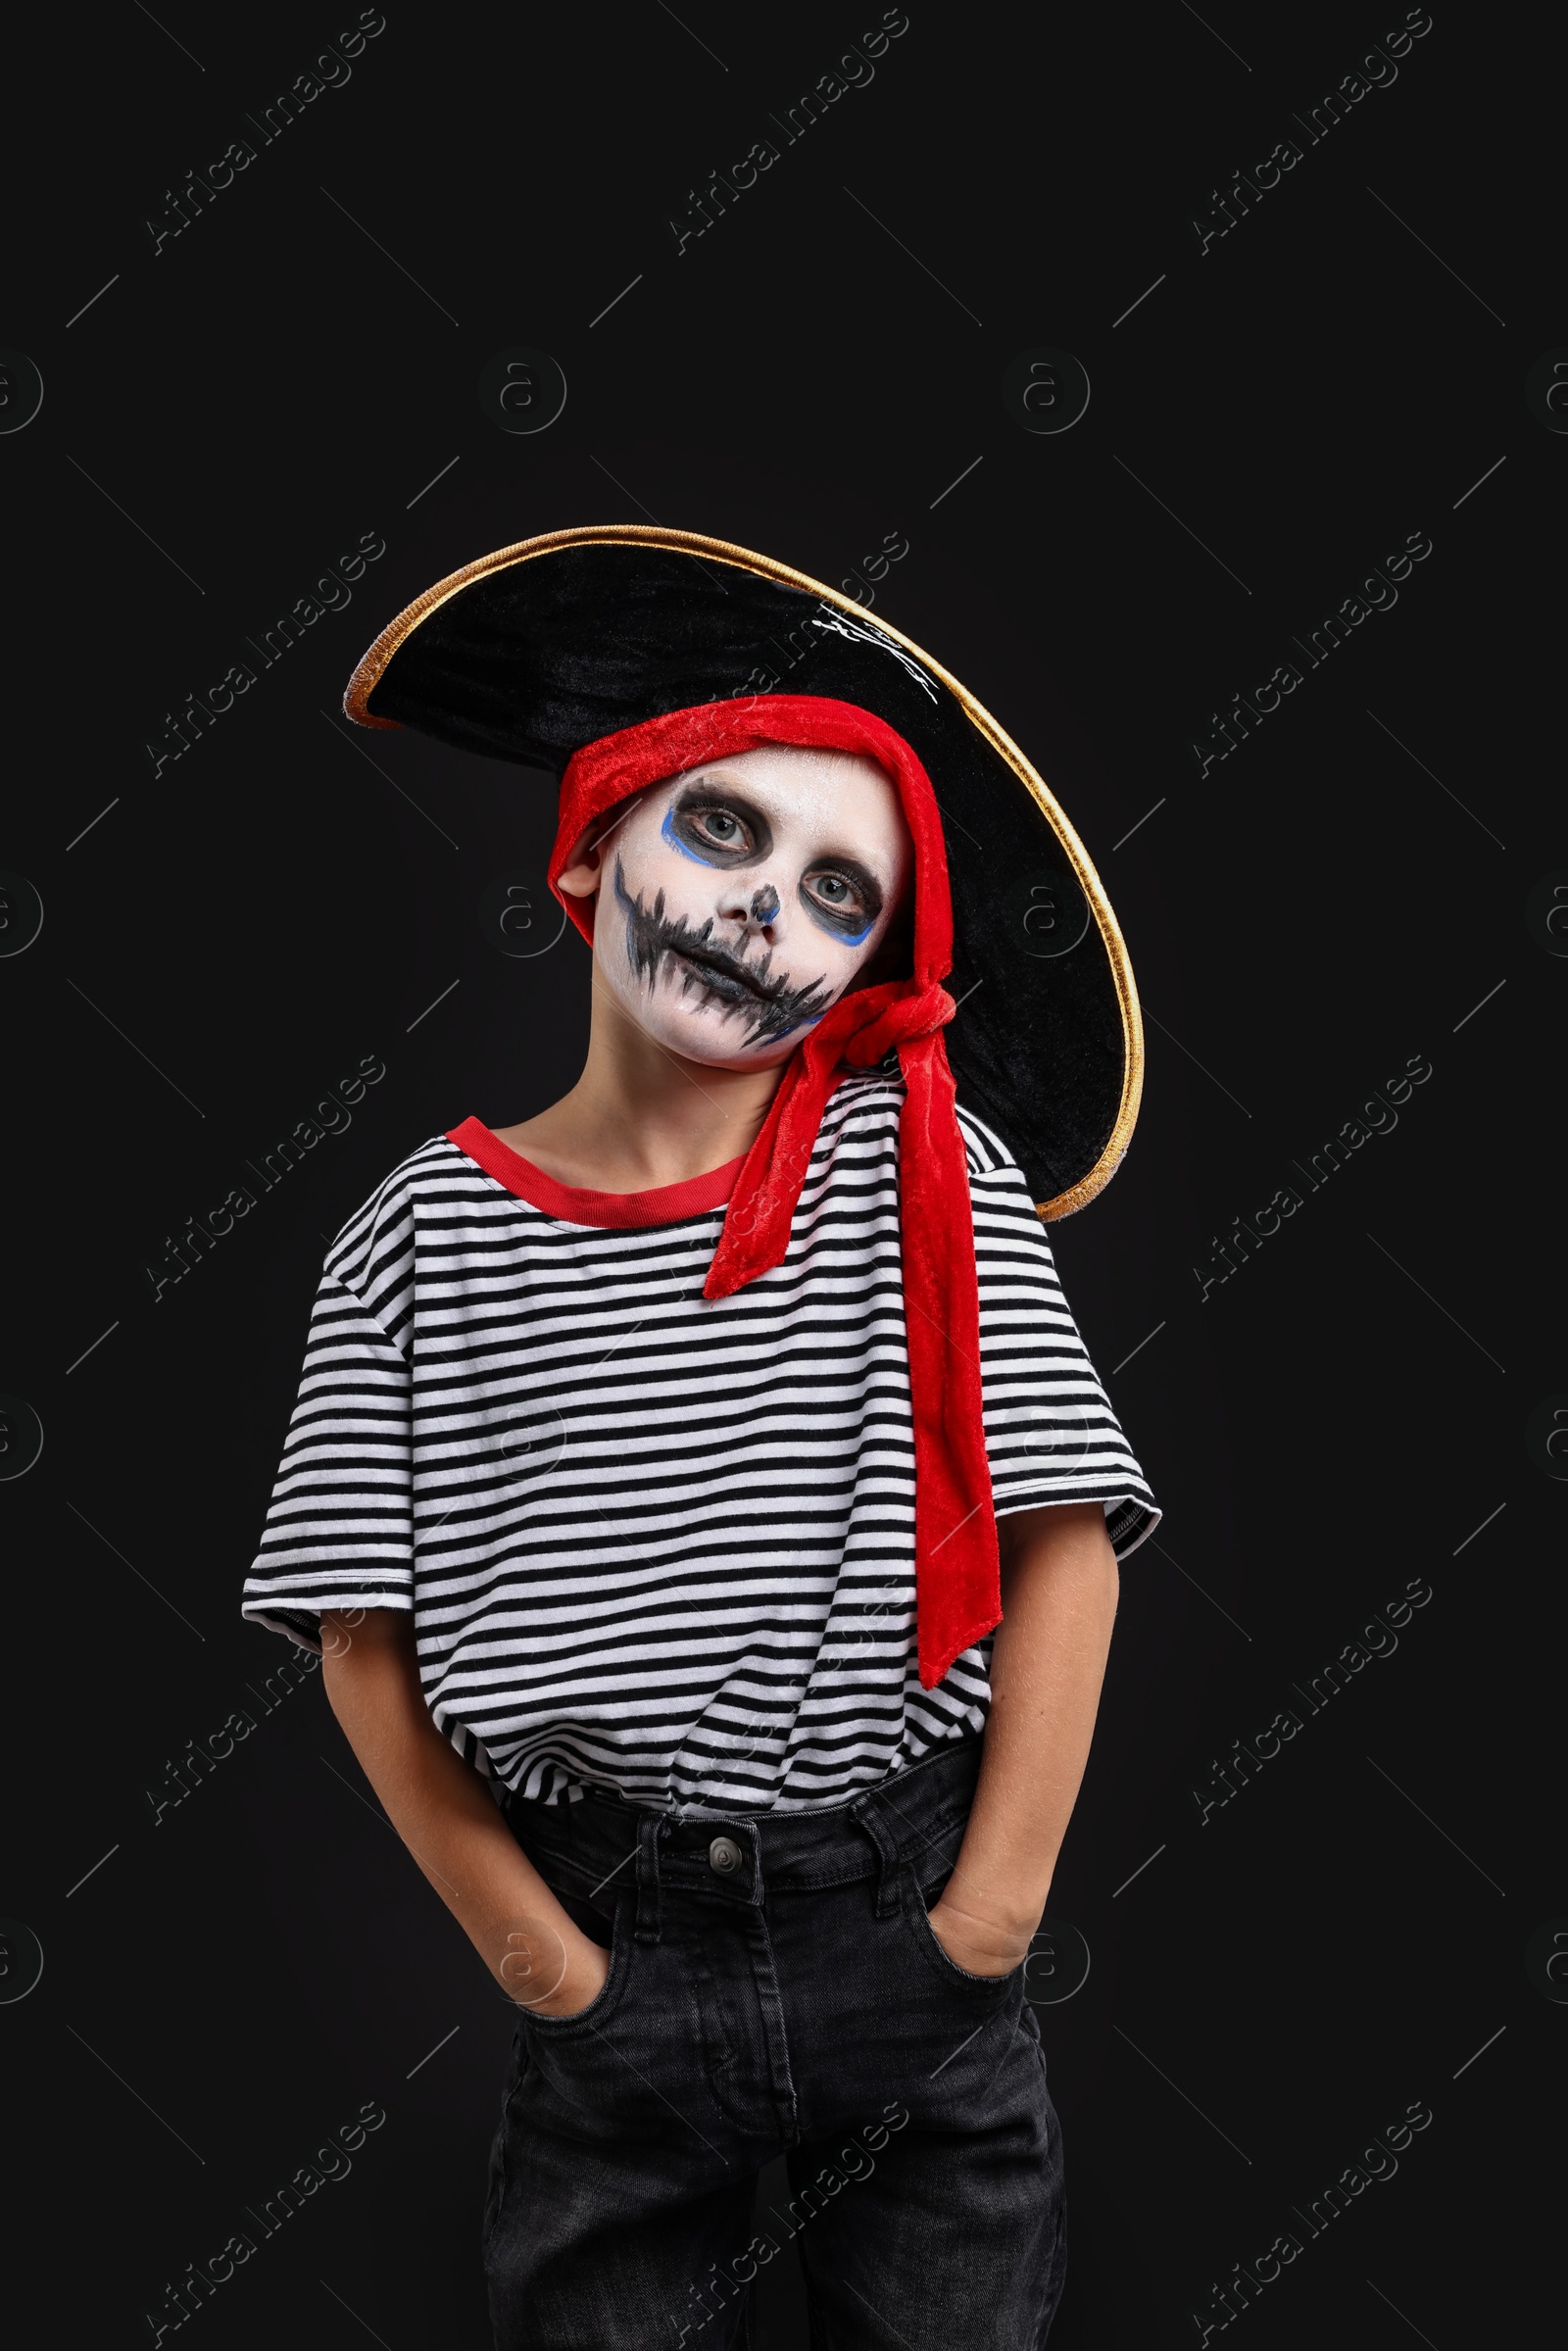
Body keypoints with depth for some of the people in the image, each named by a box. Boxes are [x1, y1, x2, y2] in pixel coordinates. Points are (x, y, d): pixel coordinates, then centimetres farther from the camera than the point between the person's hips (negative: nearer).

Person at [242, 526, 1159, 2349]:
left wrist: (992, 1912, -9)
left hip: (909, 1922, 0)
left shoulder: (930, 1173, -7)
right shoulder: (430, 1233, -7)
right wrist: (544, 1965, -6)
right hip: (615, 1946, 0)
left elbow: (1063, 1542, -7)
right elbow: (366, 1643, -5)